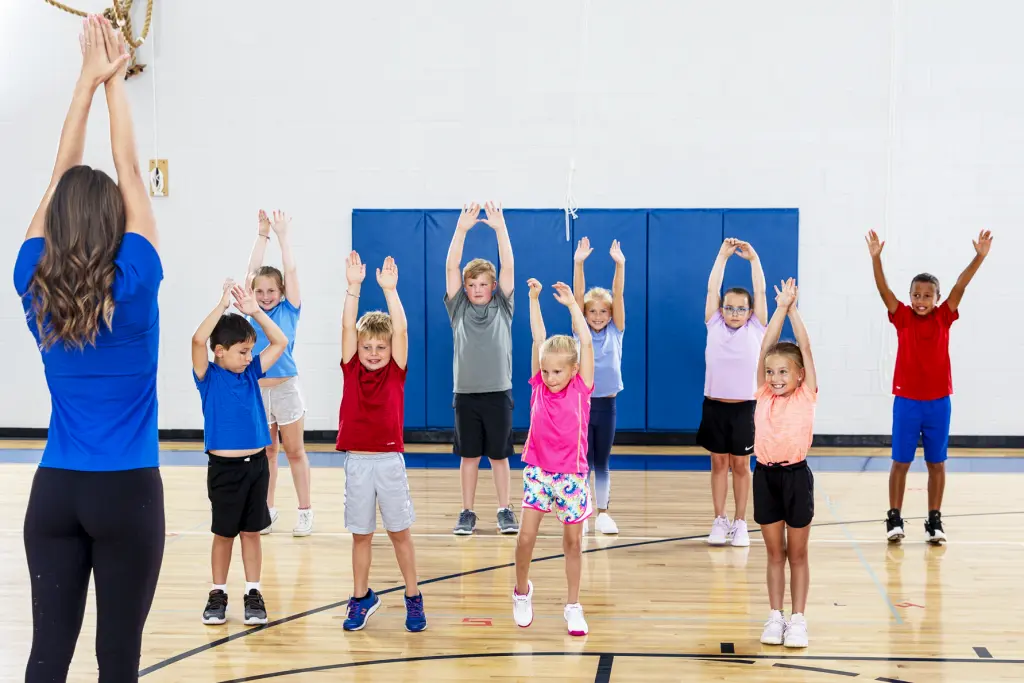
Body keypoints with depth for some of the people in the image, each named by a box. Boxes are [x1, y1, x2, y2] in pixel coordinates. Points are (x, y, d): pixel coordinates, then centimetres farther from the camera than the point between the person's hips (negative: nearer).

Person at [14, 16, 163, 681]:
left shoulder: (34, 287, -3)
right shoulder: (135, 284, -11)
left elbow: (61, 179, 4)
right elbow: (129, 171, -4)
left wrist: (88, 79, 8)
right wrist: (114, 80, 6)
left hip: (56, 490, 4)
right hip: (127, 492, -3)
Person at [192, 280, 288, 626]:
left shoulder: (251, 373, 6)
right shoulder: (208, 376, -6)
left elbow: (280, 342, 8)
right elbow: (198, 340, -23)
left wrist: (254, 310, -1)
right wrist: (223, 304, -20)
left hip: (256, 464, 4)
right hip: (224, 467, -4)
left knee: (251, 531, 10)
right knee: (223, 533, 7)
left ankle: (253, 593, 17)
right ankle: (218, 594, 19)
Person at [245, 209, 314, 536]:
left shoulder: (290, 309, -1)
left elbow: (291, 271, -6)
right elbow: (252, 269, 2)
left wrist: (283, 235, -2)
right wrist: (263, 233, 1)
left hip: (286, 388, -3)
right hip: (256, 390, 3)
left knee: (295, 452, 5)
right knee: (266, 452, 11)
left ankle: (305, 512, 10)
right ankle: (267, 510, 19)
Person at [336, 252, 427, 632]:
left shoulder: (396, 371, -1)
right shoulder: (351, 369, 1)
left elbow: (401, 330, -13)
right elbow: (347, 326, -8)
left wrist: (390, 289, -20)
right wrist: (354, 286, -17)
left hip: (390, 461, -1)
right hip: (357, 461, 1)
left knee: (400, 532, 7)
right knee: (361, 535, 10)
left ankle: (413, 598, 18)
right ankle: (362, 598, 23)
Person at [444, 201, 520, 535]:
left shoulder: (502, 307, 3)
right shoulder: (458, 308, 3)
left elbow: (509, 267, -7)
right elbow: (451, 267, -6)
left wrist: (500, 228, -15)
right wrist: (461, 229, -16)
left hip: (498, 392, -1)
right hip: (466, 393, 1)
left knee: (499, 455, 5)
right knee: (468, 456, 6)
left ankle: (505, 511, 14)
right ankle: (467, 513, 14)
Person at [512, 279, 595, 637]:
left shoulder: (580, 389, -6)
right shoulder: (539, 387, -3)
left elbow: (586, 343, -11)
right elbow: (539, 339, -5)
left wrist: (571, 303, -9)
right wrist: (534, 298, -5)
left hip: (572, 475, -1)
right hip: (538, 471, 1)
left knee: (573, 542, 7)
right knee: (526, 536, -7)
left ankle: (573, 606, 20)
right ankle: (522, 591, 18)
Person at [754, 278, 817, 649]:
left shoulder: (806, 396, -3)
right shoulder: (763, 395, 3)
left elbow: (805, 349, -7)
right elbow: (766, 349, -1)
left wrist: (794, 309, -5)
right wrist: (780, 308, -2)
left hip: (796, 475, -3)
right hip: (766, 475, 3)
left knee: (797, 553, 7)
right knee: (774, 552, 11)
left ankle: (798, 619, 13)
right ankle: (775, 617, 17)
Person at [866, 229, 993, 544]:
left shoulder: (943, 317, 0)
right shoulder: (902, 317, -2)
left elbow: (961, 285, -10)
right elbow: (883, 290, -14)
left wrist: (979, 256, -21)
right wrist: (876, 258, -28)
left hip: (938, 401, 1)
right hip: (906, 400, -1)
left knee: (936, 463, 7)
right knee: (901, 461, 3)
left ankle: (935, 521, 15)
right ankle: (894, 518, 11)